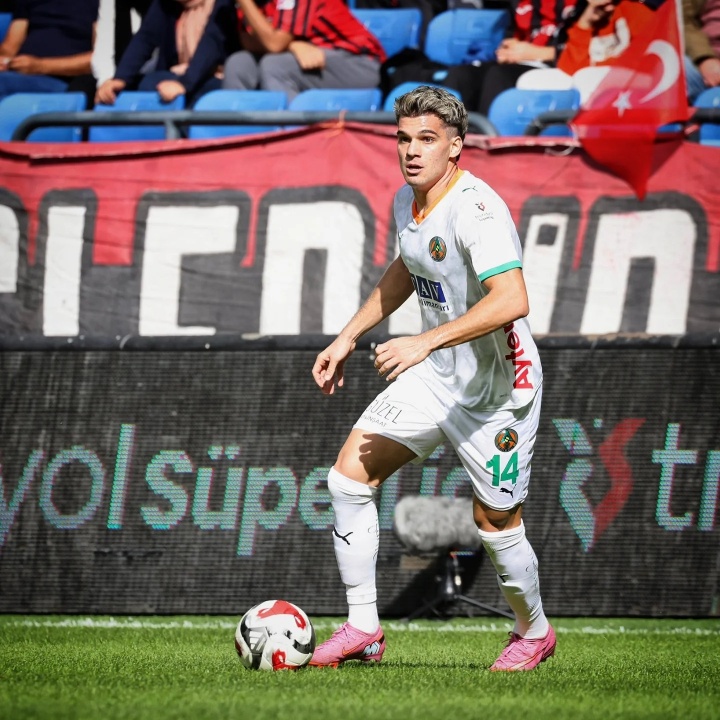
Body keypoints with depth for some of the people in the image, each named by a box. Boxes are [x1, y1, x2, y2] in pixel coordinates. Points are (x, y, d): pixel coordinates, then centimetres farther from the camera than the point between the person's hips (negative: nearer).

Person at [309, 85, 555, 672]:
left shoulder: (477, 209, -25)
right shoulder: (407, 201, 2)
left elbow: (511, 299, -38)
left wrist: (425, 342, -41)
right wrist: (348, 338, 21)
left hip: (497, 387, -8)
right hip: (435, 377, 8)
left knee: (495, 522, 2)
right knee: (350, 475, -5)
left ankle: (534, 633, 31)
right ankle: (363, 630, 2)